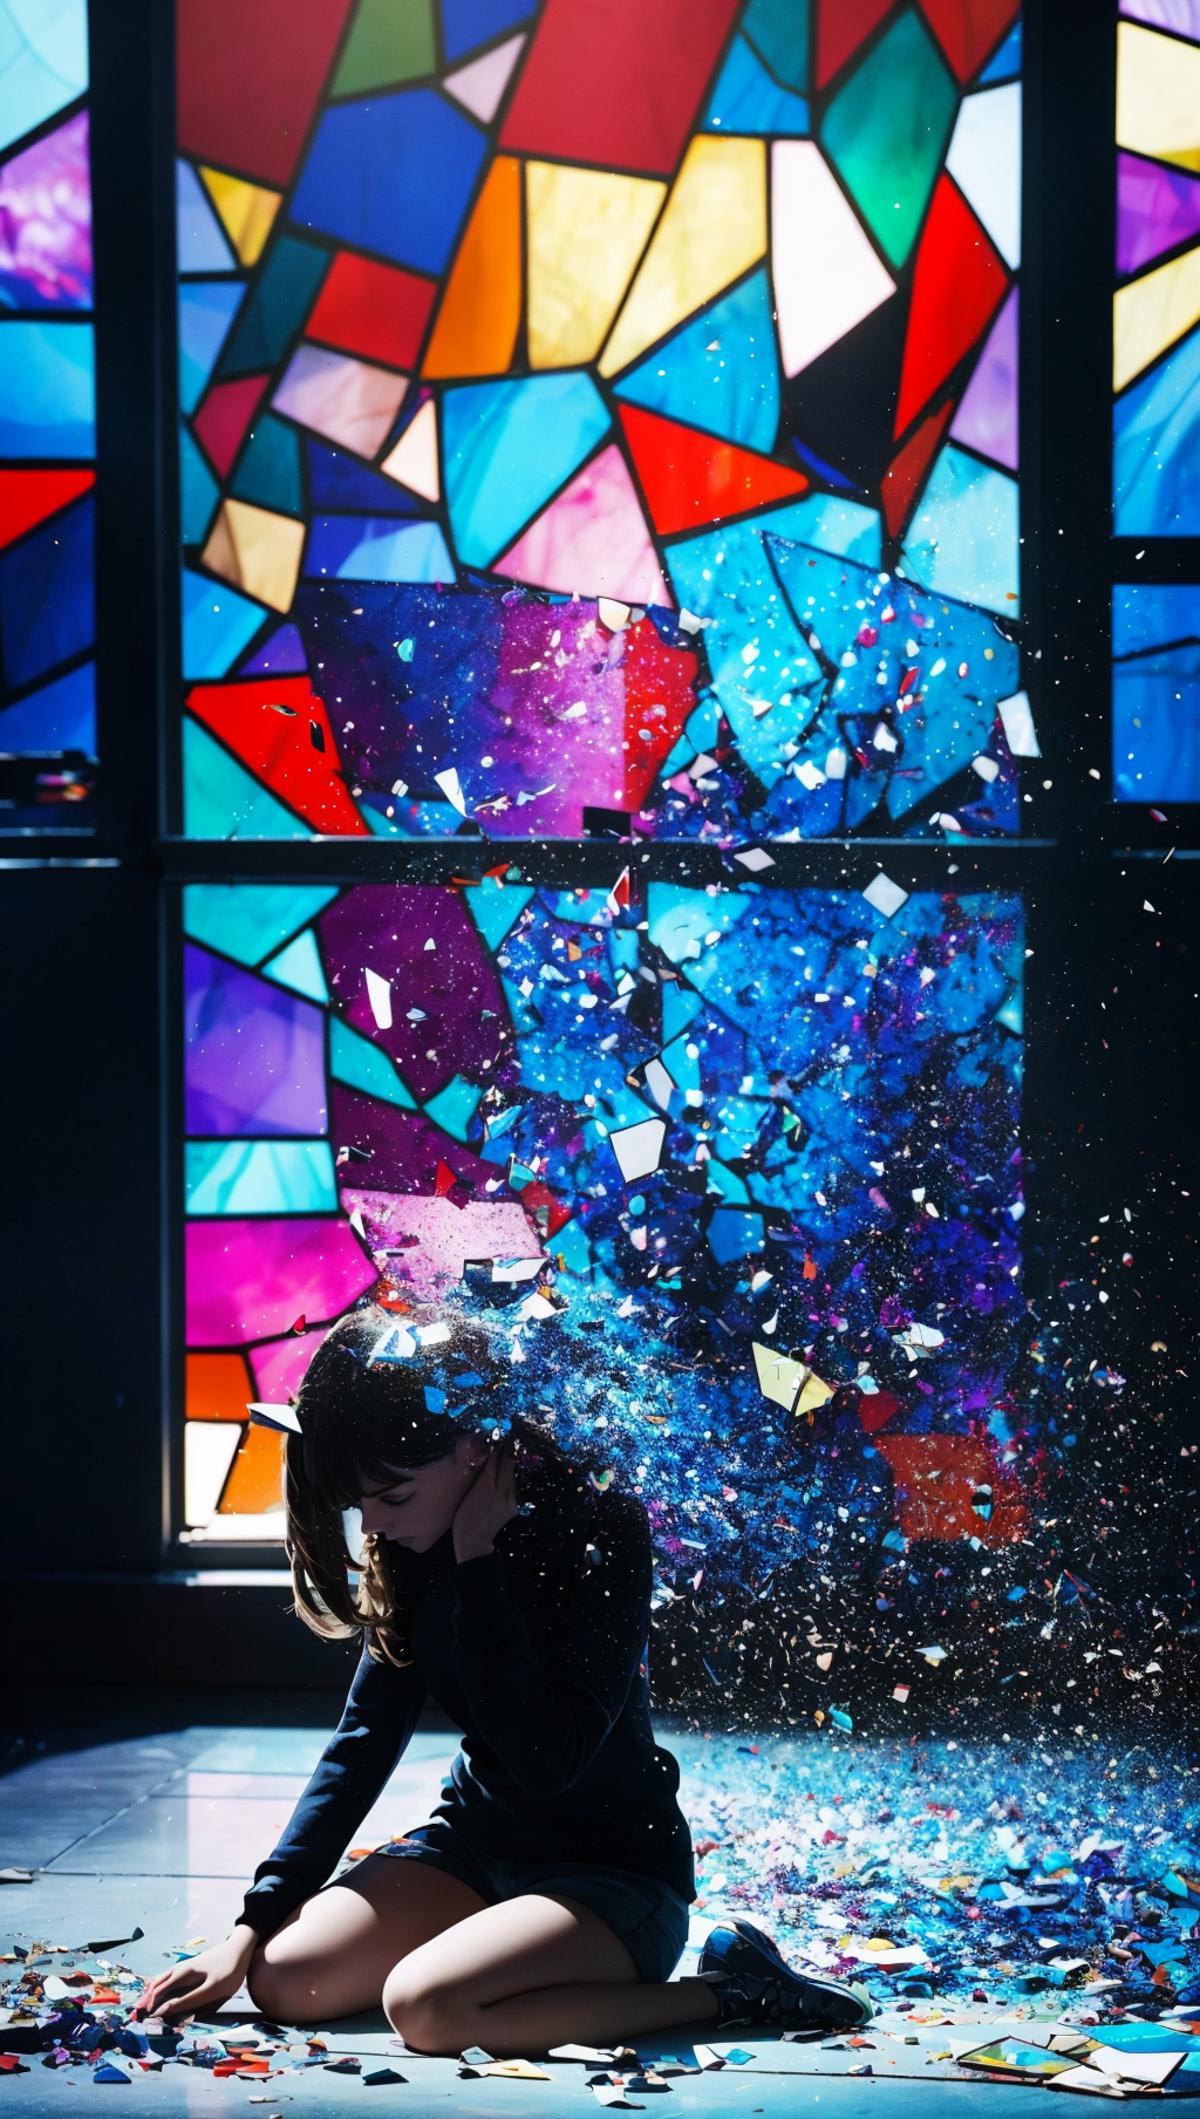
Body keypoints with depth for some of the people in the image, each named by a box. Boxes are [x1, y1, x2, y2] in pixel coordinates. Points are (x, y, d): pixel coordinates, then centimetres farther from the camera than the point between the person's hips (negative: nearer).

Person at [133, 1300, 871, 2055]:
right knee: (282, 1980, -12)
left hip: (614, 1870, -7)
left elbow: (547, 1759, -28)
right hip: (478, 1843, 7)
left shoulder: (602, 1532, -21)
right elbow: (365, 1738, 1)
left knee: (426, 2006, -31)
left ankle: (727, 1988, -12)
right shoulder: (415, 1549, -1)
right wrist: (252, 1925, -5)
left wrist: (479, 1569, -26)